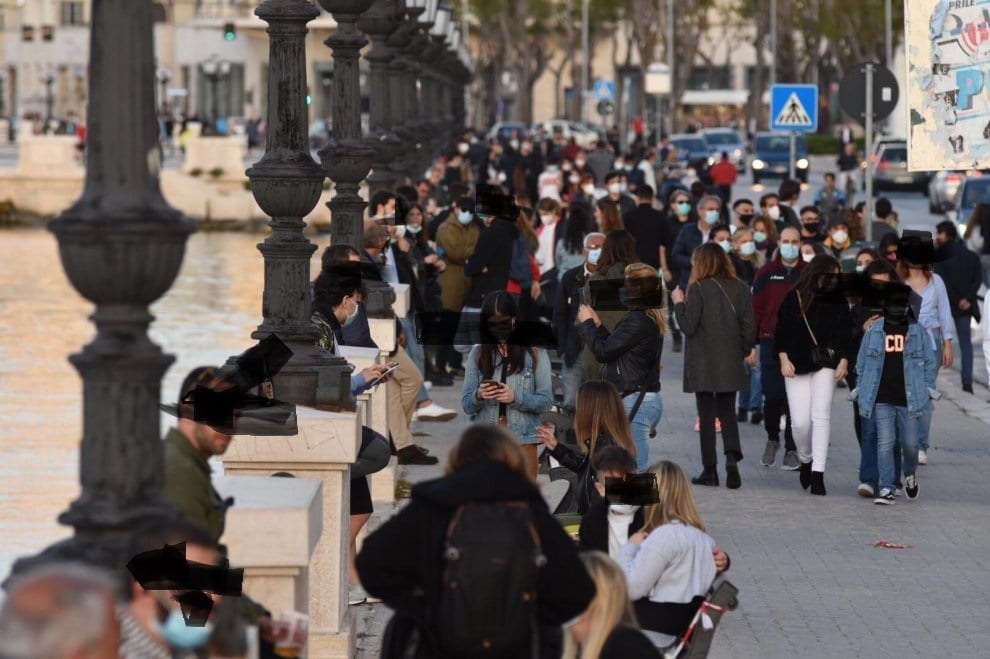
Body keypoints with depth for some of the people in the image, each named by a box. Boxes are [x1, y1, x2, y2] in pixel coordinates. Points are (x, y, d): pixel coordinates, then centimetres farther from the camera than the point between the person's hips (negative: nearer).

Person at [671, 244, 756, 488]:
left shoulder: (699, 289, -12)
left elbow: (688, 326, -13)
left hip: (703, 364, -4)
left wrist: (679, 303, 1)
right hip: (730, 363, 4)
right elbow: (748, 325, 3)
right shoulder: (740, 288, 1)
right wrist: (748, 349, 21)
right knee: (727, 412, 12)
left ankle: (710, 470, 5)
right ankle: (732, 455, -12)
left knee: (707, 415, 4)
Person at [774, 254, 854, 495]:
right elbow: (782, 331, 4)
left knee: (821, 416, -11)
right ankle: (805, 460, 24)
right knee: (800, 421, -4)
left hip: (826, 365, 0)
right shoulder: (794, 298, 0)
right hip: (797, 366, 0)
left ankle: (817, 473, -12)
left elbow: (846, 334, 7)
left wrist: (843, 362, -4)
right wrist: (784, 360, -5)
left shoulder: (838, 301, 5)